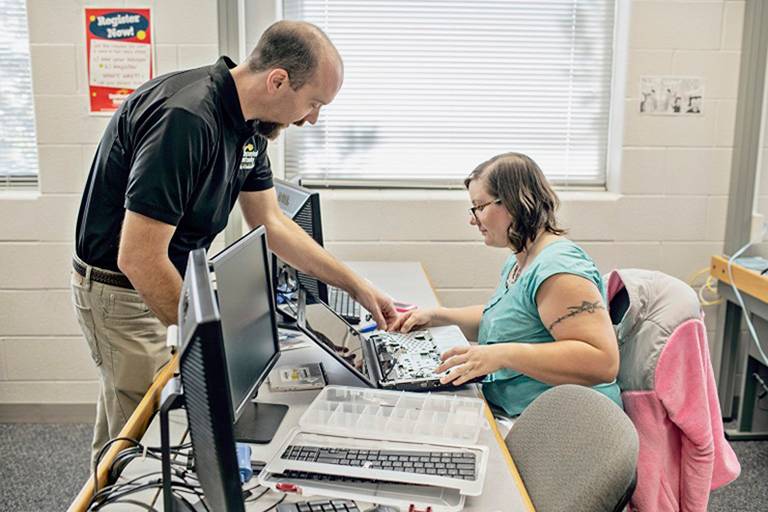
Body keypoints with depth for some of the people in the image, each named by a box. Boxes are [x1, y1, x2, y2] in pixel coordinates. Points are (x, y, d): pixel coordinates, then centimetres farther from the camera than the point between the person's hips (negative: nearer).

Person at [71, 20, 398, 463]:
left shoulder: (248, 125, -2)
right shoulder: (186, 118, -31)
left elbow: (271, 222, 7)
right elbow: (139, 259, -31)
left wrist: (358, 287, 5)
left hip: (169, 281, 9)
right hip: (124, 290, -9)